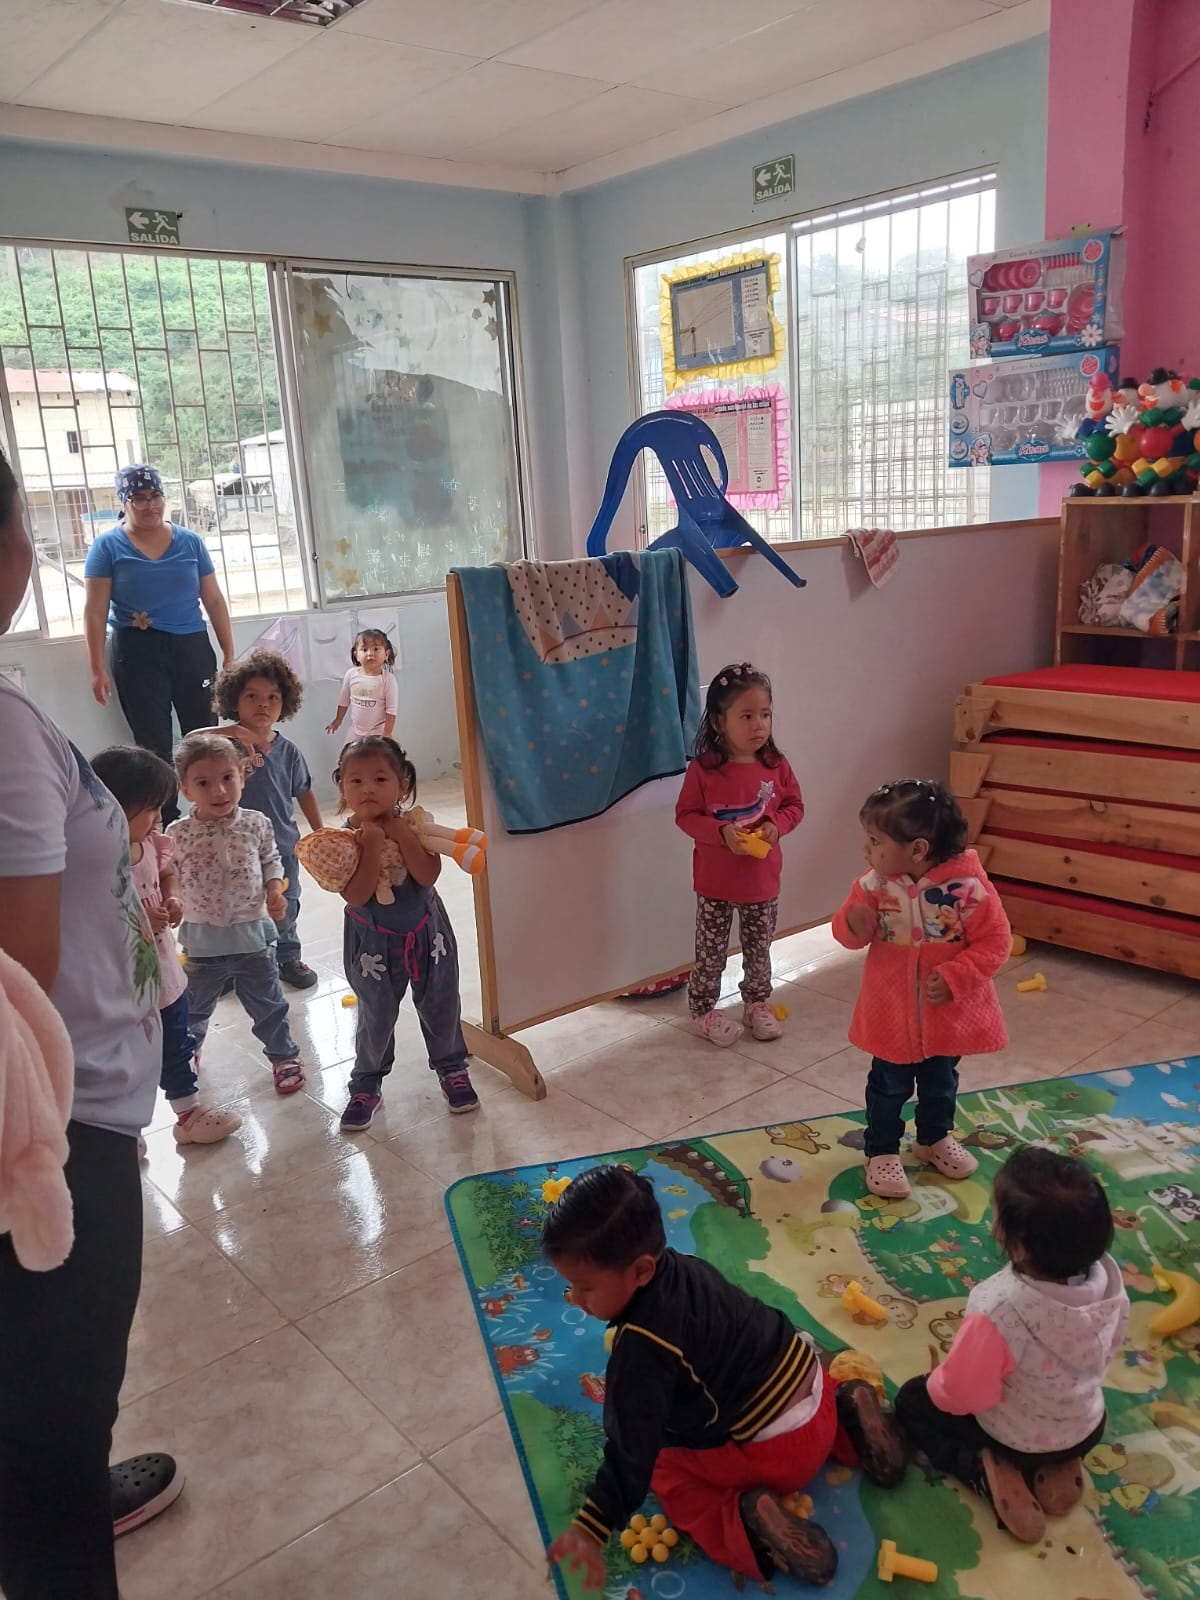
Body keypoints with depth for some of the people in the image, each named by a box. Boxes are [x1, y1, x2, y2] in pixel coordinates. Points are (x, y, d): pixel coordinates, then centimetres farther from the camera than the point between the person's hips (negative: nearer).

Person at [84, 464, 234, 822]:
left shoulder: (190, 542, 6)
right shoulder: (107, 546, -1)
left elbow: (214, 600, 9)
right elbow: (95, 611, -3)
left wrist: (229, 655, 5)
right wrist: (97, 669, -9)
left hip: (192, 647, 2)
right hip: (138, 652, -2)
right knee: (154, 746, 1)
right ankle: (167, 824, 9)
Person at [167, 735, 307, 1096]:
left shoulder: (256, 824, -8)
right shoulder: (177, 834, -11)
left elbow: (272, 861, 6)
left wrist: (274, 892, -9)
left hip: (252, 934, 0)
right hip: (202, 940, 0)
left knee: (268, 1005, 14)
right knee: (194, 1008, 22)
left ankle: (283, 1055, 35)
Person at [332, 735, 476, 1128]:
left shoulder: (414, 824, -13)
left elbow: (428, 875, -24)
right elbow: (356, 896, -27)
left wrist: (403, 837, -30)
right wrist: (373, 845, -33)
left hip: (427, 933, 2)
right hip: (374, 942, -1)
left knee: (440, 1007, 16)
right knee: (375, 1016, 14)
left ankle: (451, 1068, 39)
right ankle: (367, 1083, 34)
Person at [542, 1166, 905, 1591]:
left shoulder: (641, 1348, -25)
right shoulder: (683, 1267, -1)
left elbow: (631, 1447, -27)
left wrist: (590, 1530, -25)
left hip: (777, 1451, -8)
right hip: (811, 1383, 8)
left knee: (664, 1470, 7)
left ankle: (746, 1518, -12)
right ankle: (844, 1416, 18)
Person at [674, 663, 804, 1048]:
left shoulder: (776, 766, -7)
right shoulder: (702, 769, -16)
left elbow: (794, 806, 5)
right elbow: (686, 815, -10)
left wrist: (777, 824, -16)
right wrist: (721, 832, -25)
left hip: (762, 879, 3)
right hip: (715, 881, -3)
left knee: (759, 948, 18)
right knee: (711, 951, 10)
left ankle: (757, 1003, 38)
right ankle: (704, 1008, 29)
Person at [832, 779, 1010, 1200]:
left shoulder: (968, 886, -23)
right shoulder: (874, 884, -15)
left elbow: (995, 942, -16)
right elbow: (849, 932, -4)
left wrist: (954, 978, -24)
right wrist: (853, 925, -28)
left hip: (949, 1013, 0)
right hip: (891, 1012, 0)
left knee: (941, 1083, 23)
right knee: (889, 1087, 14)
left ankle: (934, 1138, 48)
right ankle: (881, 1151, 35)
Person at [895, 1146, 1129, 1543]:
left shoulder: (999, 1308, -42)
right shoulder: (1108, 1279, -24)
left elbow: (960, 1395, -26)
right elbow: (1109, 1350, -2)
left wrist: (938, 1382, -3)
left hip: (1013, 1439, -5)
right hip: (1089, 1429, 5)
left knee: (913, 1400, 18)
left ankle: (988, 1472, -2)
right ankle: (1059, 1466, 14)